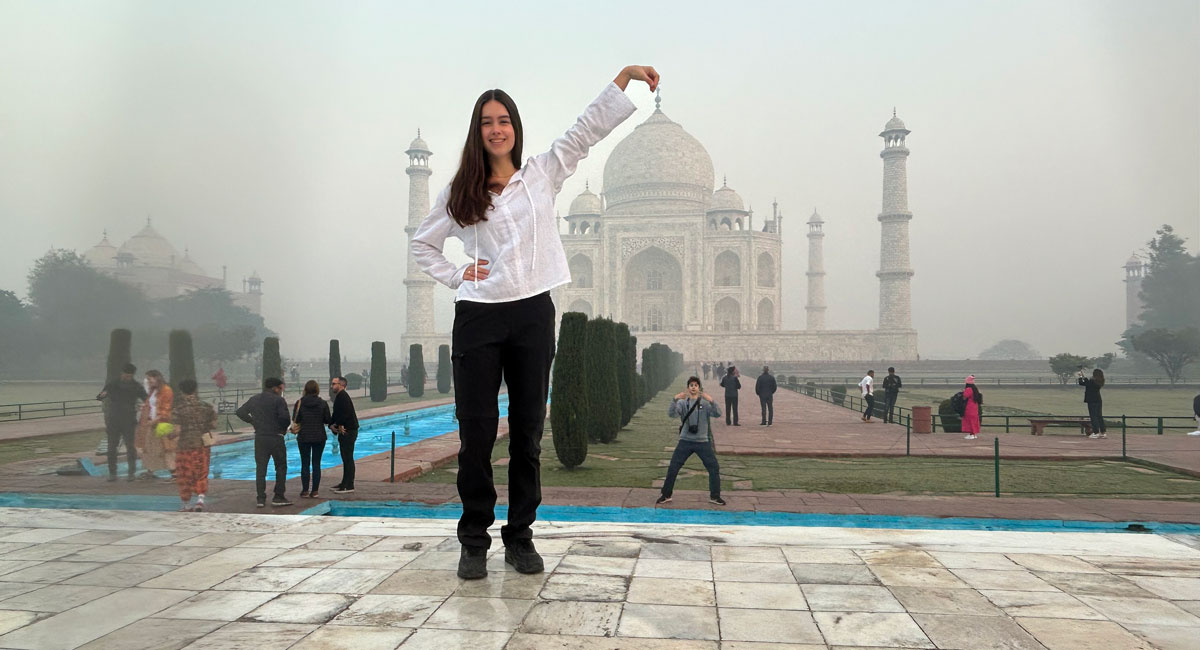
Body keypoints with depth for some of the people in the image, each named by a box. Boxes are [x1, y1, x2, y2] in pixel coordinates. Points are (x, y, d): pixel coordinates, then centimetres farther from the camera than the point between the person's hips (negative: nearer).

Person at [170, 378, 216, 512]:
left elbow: (177, 431, -15)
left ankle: (186, 505, 19)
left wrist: (170, 435, 4)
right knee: (201, 474, 15)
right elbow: (214, 425, 3)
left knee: (184, 476, 10)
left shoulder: (179, 409, -11)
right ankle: (200, 498, -2)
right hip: (202, 445, 3)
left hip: (185, 446, -3)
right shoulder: (205, 406, -1)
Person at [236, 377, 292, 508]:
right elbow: (285, 417, -19)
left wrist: (253, 421, 14)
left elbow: (240, 412, 13)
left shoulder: (254, 399, 10)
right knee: (281, 467, 6)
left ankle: (261, 498, 7)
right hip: (276, 437, -5)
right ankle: (278, 497, 3)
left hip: (259, 438, 5)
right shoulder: (278, 400, -10)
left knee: (260, 468, 9)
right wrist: (284, 427, 1)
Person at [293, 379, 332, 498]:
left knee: (305, 464, 6)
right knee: (316, 464, 5)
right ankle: (315, 491, 5)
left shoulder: (299, 403, -6)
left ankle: (305, 491, 6)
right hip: (319, 437, 1)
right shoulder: (323, 403, -5)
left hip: (304, 437, 0)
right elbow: (328, 420, -2)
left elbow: (295, 419, -3)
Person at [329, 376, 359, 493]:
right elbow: (335, 415, 18)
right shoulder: (339, 396, 19)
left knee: (348, 458, -8)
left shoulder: (343, 396, -14)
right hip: (345, 432, 11)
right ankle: (345, 483, 23)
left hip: (348, 431, -11)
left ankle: (349, 486, -5)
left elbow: (346, 413, -25)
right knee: (346, 458, 15)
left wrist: (339, 425, -13)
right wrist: (332, 425, 1)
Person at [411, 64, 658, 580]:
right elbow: (422, 244, 19)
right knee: (476, 434, 0)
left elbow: (586, 129, 2)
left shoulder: (542, 175, 8)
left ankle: (520, 537, 16)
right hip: (478, 318, 0)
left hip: (533, 315, 1)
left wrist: (625, 77, -5)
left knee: (527, 432, 6)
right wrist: (456, 276, 3)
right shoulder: (460, 193, 9)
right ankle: (474, 541, 11)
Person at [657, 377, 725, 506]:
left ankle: (715, 496, 14)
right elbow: (671, 413, -15)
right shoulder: (682, 402, 1)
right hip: (685, 441, 0)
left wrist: (711, 401, -30)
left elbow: (718, 414, -13)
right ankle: (665, 495, 13)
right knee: (672, 469, 0)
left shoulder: (705, 402, 1)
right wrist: (675, 400, -33)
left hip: (703, 442, 0)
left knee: (714, 468, -1)